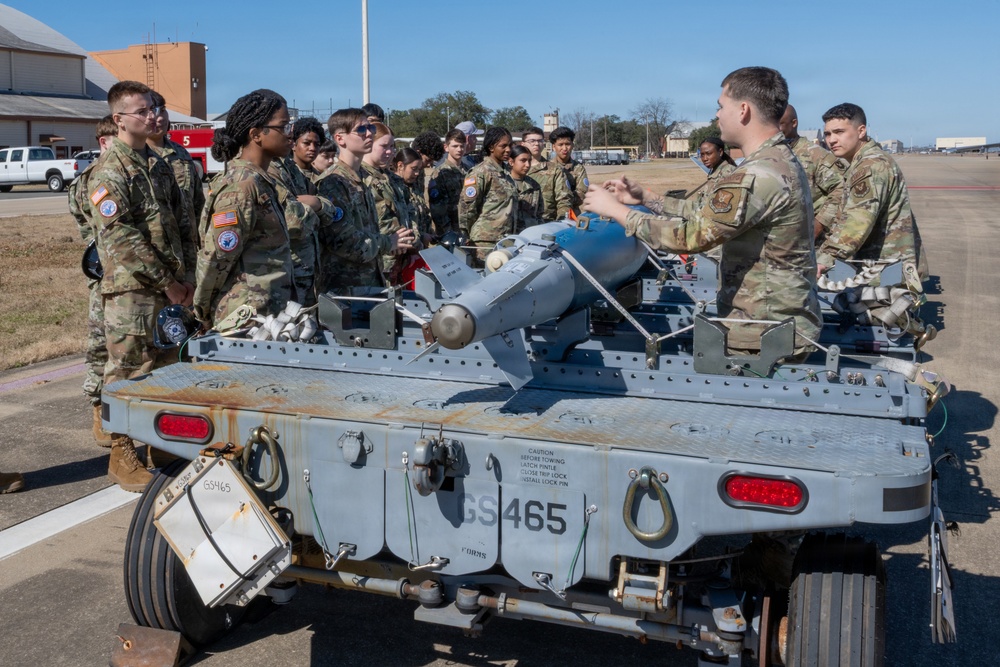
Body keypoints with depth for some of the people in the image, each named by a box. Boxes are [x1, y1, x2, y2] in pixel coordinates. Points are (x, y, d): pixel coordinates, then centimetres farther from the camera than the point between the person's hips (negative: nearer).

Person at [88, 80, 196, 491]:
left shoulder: (158, 165, 15)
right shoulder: (109, 170, -10)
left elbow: (182, 223, 17)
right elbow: (120, 237, -18)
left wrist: (187, 276, 6)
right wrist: (167, 281, -16)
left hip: (170, 289, 7)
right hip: (132, 292, -7)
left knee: (166, 369, 14)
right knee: (128, 373, -1)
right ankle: (122, 456, 9)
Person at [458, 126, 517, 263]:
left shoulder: (505, 174, 19)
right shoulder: (481, 172, -7)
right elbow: (466, 207, -9)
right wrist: (471, 238, -5)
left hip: (506, 241, 8)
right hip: (486, 243, -8)